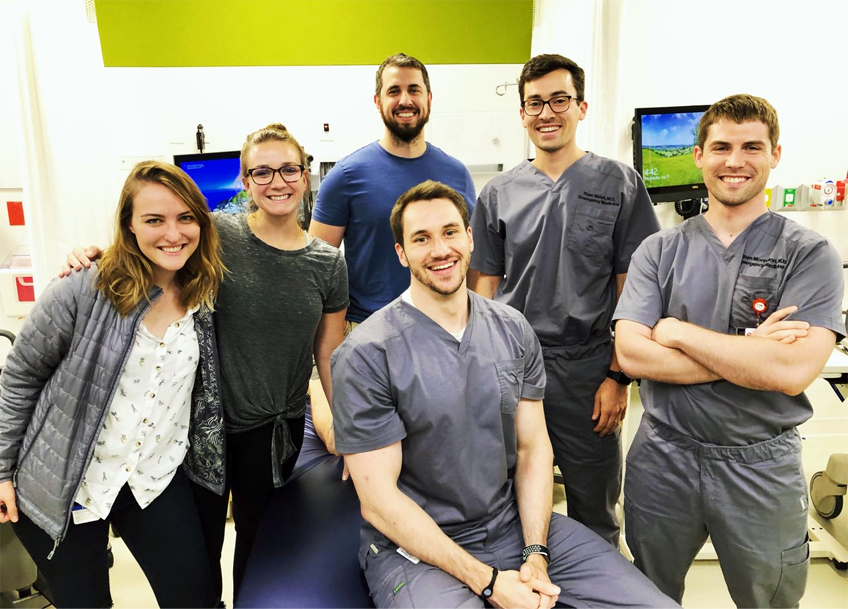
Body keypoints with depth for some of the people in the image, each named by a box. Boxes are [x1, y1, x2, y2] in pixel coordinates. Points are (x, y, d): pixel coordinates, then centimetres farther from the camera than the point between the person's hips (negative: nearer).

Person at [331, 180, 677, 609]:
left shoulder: (513, 331, 2)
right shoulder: (366, 355, -14)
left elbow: (533, 448, 4)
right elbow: (379, 500, -14)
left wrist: (536, 554, -10)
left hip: (516, 523, 4)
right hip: (416, 545, -4)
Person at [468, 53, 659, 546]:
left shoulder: (620, 184, 0)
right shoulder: (498, 194, 6)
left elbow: (632, 288, -2)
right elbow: (486, 283, 10)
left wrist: (619, 376, -7)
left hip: (587, 370, -1)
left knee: (594, 514, 12)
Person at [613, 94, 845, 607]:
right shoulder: (660, 251, -1)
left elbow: (792, 371, -21)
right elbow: (631, 353, -13)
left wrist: (678, 331, -15)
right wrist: (750, 354, -18)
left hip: (762, 466, -1)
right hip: (664, 455, 2)